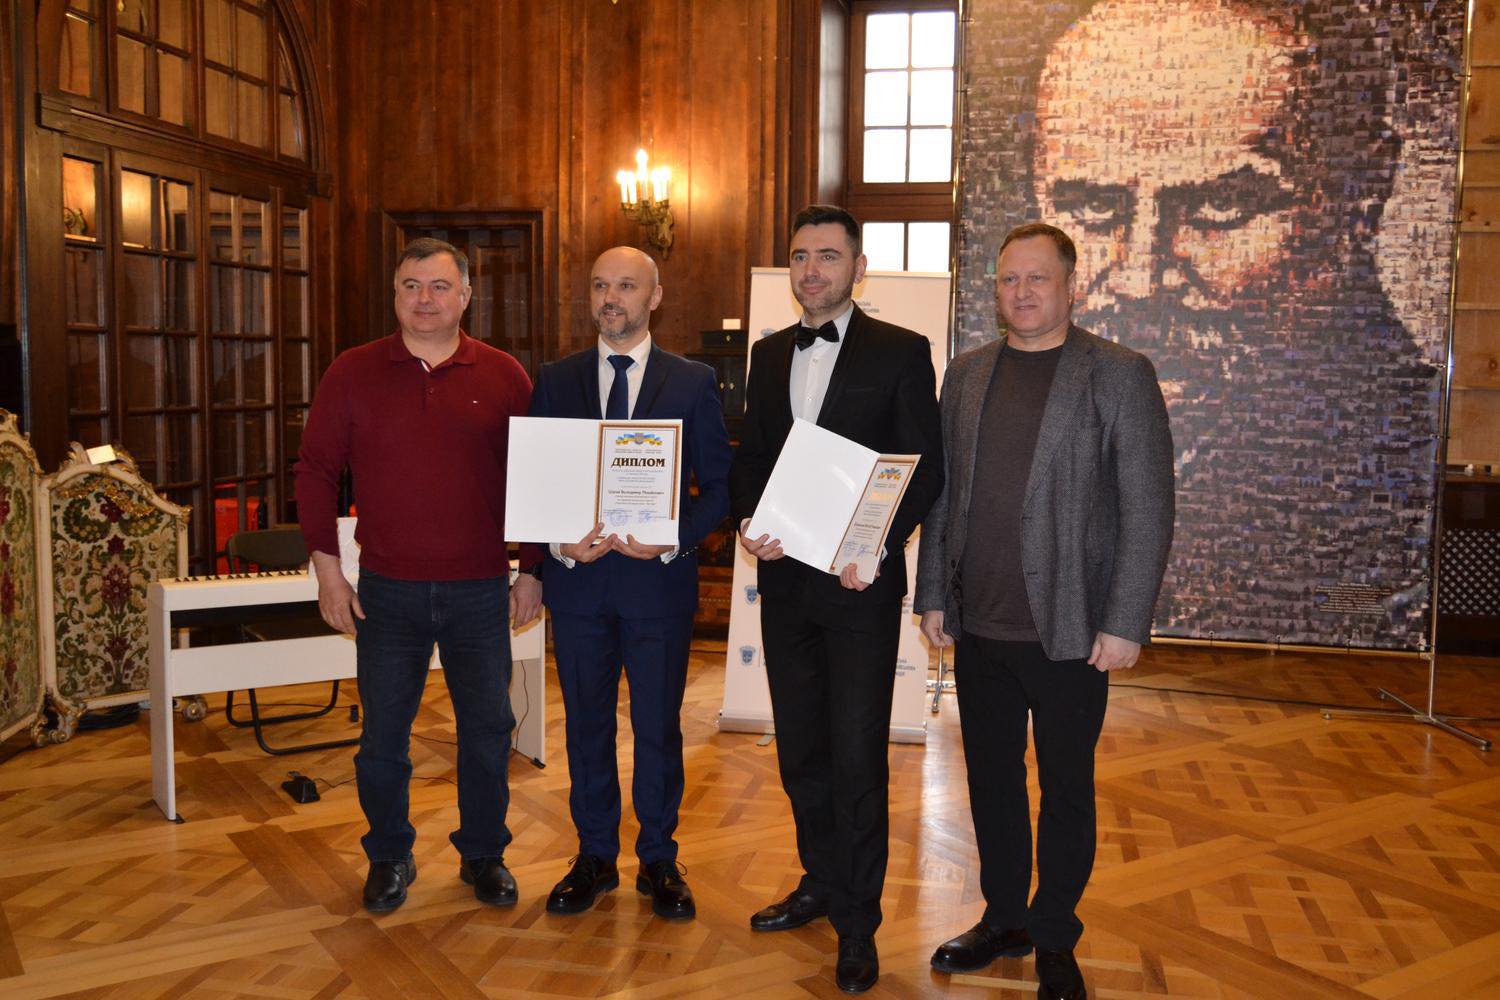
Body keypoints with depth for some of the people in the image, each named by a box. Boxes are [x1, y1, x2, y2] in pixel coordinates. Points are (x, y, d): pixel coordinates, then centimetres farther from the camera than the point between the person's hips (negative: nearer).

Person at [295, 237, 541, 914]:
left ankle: (483, 854, 28)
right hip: (387, 591, 0)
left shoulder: (503, 377, 2)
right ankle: (389, 858, 29)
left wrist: (531, 571, 1)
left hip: (481, 590, 0)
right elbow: (316, 471, 5)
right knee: (383, 733, 9)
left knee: (488, 729, 9)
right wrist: (327, 569, -1)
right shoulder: (352, 374, 2)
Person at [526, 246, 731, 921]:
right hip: (577, 580, 2)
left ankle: (658, 861, 26)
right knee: (587, 724, 13)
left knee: (658, 726, 9)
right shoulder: (555, 380, 6)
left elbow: (719, 485, 0)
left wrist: (673, 539, -16)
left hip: (660, 580, -2)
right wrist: (560, 541, -13)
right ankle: (594, 857, 29)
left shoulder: (694, 383, 1)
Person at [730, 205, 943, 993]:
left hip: (860, 583, -5)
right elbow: (749, 457, 13)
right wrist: (750, 522, -6)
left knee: (857, 757, 0)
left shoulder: (900, 352, -3)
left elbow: (925, 469, -6)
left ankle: (857, 922, 15)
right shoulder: (768, 355, 12)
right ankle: (821, 883, 33)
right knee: (799, 748, 15)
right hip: (784, 577, 5)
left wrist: (876, 548, -18)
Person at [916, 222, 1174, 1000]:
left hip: (1070, 630, -4)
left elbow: (1147, 510, -8)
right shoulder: (966, 374, 9)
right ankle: (1004, 919, 34)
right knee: (991, 778, 15)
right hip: (978, 624, 4)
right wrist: (933, 594, 7)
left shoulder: (1120, 376, -5)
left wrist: (1123, 624, -12)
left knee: (1066, 788, 10)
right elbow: (943, 492, 11)